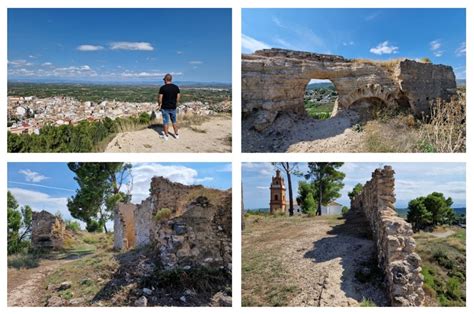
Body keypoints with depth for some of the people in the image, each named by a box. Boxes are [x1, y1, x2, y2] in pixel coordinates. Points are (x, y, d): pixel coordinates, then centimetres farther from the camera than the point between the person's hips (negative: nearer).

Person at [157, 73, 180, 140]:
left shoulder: (163, 88, -12)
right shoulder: (176, 87, 0)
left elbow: (160, 98, -12)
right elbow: (178, 97, 3)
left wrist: (159, 105, 3)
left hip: (165, 107, -4)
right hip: (173, 107, 4)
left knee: (166, 122, 5)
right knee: (174, 121, 16)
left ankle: (166, 136, 12)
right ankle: (176, 135, 22)